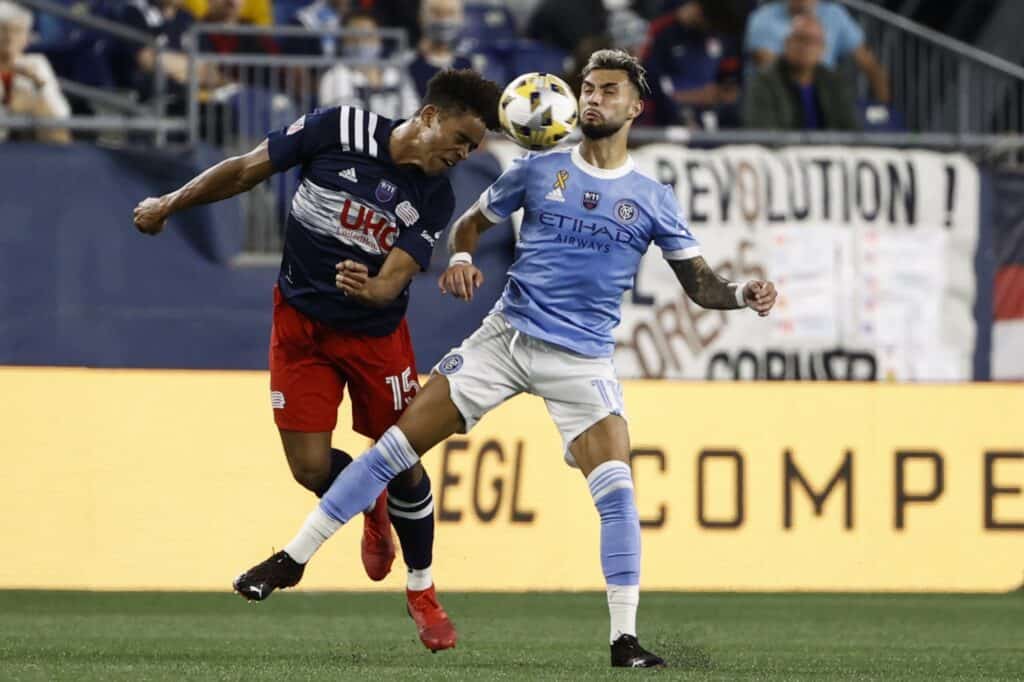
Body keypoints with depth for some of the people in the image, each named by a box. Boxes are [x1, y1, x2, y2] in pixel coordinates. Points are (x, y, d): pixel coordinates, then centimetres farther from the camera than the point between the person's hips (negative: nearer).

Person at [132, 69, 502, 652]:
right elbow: (248, 170, -6)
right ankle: (372, 507, 30)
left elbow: (394, 281, -21)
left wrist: (369, 289, -45)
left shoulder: (435, 199, -13)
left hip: (376, 331, 1)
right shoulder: (340, 130, -17)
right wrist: (170, 205, 0)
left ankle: (423, 593, 23)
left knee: (403, 465, 1)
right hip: (302, 320, -1)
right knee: (311, 467, -6)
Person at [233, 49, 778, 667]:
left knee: (617, 490, -19)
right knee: (395, 448, -3)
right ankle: (293, 559, 7)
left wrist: (745, 295, -16)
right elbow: (472, 221, 16)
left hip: (583, 360, -1)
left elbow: (701, 284, 5)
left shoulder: (653, 199, 4)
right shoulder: (539, 170, 6)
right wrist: (461, 258, -6)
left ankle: (625, 639, -11)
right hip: (507, 334, 1)